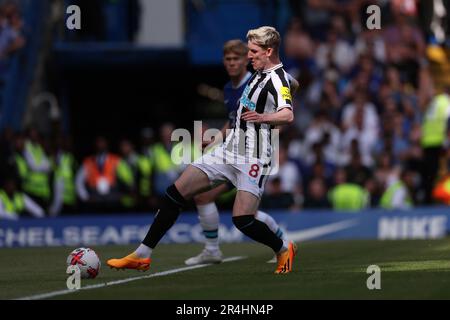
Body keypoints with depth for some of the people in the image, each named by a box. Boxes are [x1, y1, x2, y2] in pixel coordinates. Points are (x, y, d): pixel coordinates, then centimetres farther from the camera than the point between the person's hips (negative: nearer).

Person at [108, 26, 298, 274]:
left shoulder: (278, 79, -16)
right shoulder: (259, 74, 12)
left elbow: (288, 115, -36)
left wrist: (262, 117, -53)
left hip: (253, 160, -9)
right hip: (229, 151, 9)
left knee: (242, 220, -18)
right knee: (175, 193, 1)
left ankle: (283, 249, 13)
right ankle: (142, 256, 5)